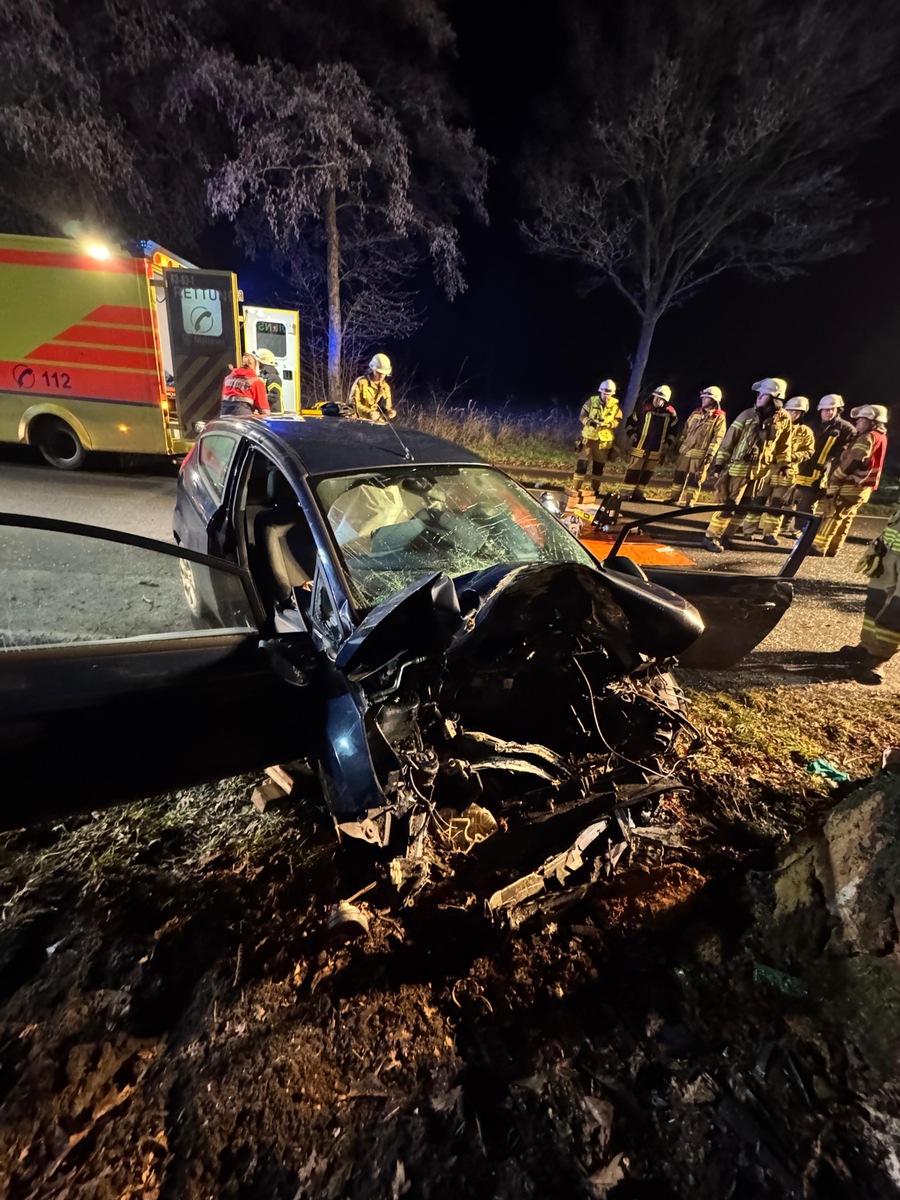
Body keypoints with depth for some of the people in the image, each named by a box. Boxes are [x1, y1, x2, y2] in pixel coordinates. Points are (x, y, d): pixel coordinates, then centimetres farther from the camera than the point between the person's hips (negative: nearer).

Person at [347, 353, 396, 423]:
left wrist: (390, 412, -11)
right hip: (358, 420, -4)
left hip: (376, 422, 4)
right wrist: (369, 413, -26)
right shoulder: (360, 382, -4)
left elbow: (387, 407, 14)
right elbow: (354, 404, -10)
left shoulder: (386, 387, 11)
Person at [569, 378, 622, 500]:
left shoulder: (615, 405, -2)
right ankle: (575, 487, 1)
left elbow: (618, 420, 3)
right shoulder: (592, 401, -4)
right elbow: (582, 416, -2)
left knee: (599, 464, 9)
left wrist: (609, 424, -18)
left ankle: (593, 489, 20)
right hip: (589, 436, -1)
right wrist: (590, 422, -20)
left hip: (605, 439, 2)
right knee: (582, 462, -4)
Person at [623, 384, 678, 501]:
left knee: (647, 473, 9)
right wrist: (631, 434, -7)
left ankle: (638, 493, 19)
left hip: (656, 450, 3)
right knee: (633, 471, -3)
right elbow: (630, 422, 5)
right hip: (640, 446, -3)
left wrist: (668, 443, 3)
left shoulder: (670, 413, 1)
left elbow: (672, 430, 13)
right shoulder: (644, 408, -5)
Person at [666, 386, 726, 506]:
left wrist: (710, 454, -18)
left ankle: (690, 502, 3)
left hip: (700, 454, -5)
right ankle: (674, 498, 16)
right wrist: (678, 446, 10)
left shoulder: (719, 417, -4)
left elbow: (717, 438, -10)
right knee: (678, 475, 7)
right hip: (685, 451, 5)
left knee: (694, 479, -2)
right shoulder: (696, 413, 12)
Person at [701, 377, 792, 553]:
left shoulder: (783, 419, 2)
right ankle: (711, 537, 0)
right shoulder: (748, 415, -7)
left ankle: (723, 535, 20)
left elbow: (783, 445, 13)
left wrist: (785, 464, 10)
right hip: (737, 467, -4)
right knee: (728, 505, -8)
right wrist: (718, 464, -10)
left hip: (759, 471, 4)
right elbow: (728, 440, -6)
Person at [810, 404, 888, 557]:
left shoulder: (868, 437, -13)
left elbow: (853, 461, -20)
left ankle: (818, 547, -12)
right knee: (844, 518, 10)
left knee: (832, 515, -9)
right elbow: (866, 462, 16)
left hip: (851, 486, -9)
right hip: (863, 487, 9)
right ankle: (831, 548, 13)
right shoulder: (881, 437, 18)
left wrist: (835, 477, -15)